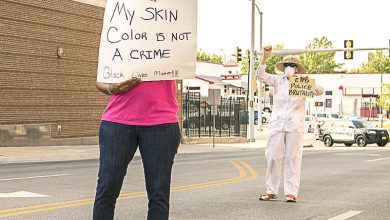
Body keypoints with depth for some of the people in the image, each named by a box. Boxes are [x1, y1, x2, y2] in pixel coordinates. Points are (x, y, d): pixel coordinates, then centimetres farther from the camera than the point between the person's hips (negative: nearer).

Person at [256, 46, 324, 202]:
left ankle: (291, 192, 5)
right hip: (277, 124, 1)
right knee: (273, 157, 2)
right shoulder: (277, 80, 8)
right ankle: (271, 191, 10)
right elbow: (260, 75, -2)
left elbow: (319, 91, -2)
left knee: (292, 158, 0)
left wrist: (315, 88, -25)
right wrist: (265, 57, -14)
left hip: (295, 126, -1)